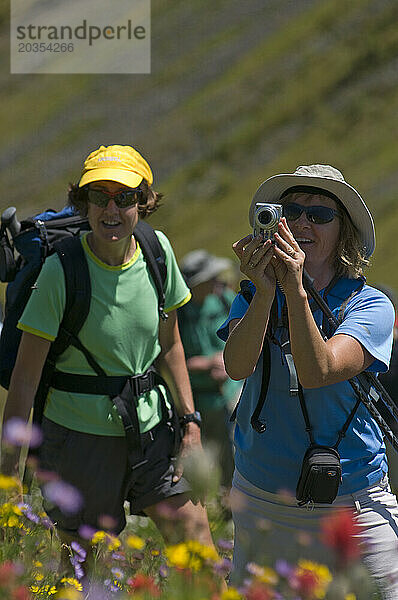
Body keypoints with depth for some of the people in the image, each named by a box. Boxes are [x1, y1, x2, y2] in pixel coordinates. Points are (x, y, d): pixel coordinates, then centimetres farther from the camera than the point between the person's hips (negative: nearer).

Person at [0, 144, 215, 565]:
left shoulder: (157, 250, -3)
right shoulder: (61, 270, -16)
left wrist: (189, 422, 7)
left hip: (149, 424, 4)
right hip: (81, 433, -4)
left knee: (197, 545, -2)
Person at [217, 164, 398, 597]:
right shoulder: (252, 297, 2)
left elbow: (318, 373, -24)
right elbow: (237, 366, -18)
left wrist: (296, 291, -34)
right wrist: (265, 292, -32)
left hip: (352, 507, -3)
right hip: (260, 501, 3)